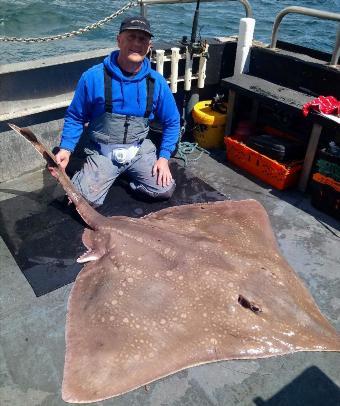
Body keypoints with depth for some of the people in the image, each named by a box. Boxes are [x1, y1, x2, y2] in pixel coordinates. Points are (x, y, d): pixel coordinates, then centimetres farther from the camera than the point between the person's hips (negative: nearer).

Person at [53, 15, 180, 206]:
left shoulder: (156, 82, -5)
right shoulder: (93, 77, -12)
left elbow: (172, 122, 6)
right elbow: (75, 117, -1)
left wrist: (164, 157, -3)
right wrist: (65, 149, -13)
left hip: (140, 150, 3)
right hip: (103, 152, -2)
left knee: (165, 190, -14)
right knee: (85, 201, -19)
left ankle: (130, 174, 15)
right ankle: (87, 176, 17)